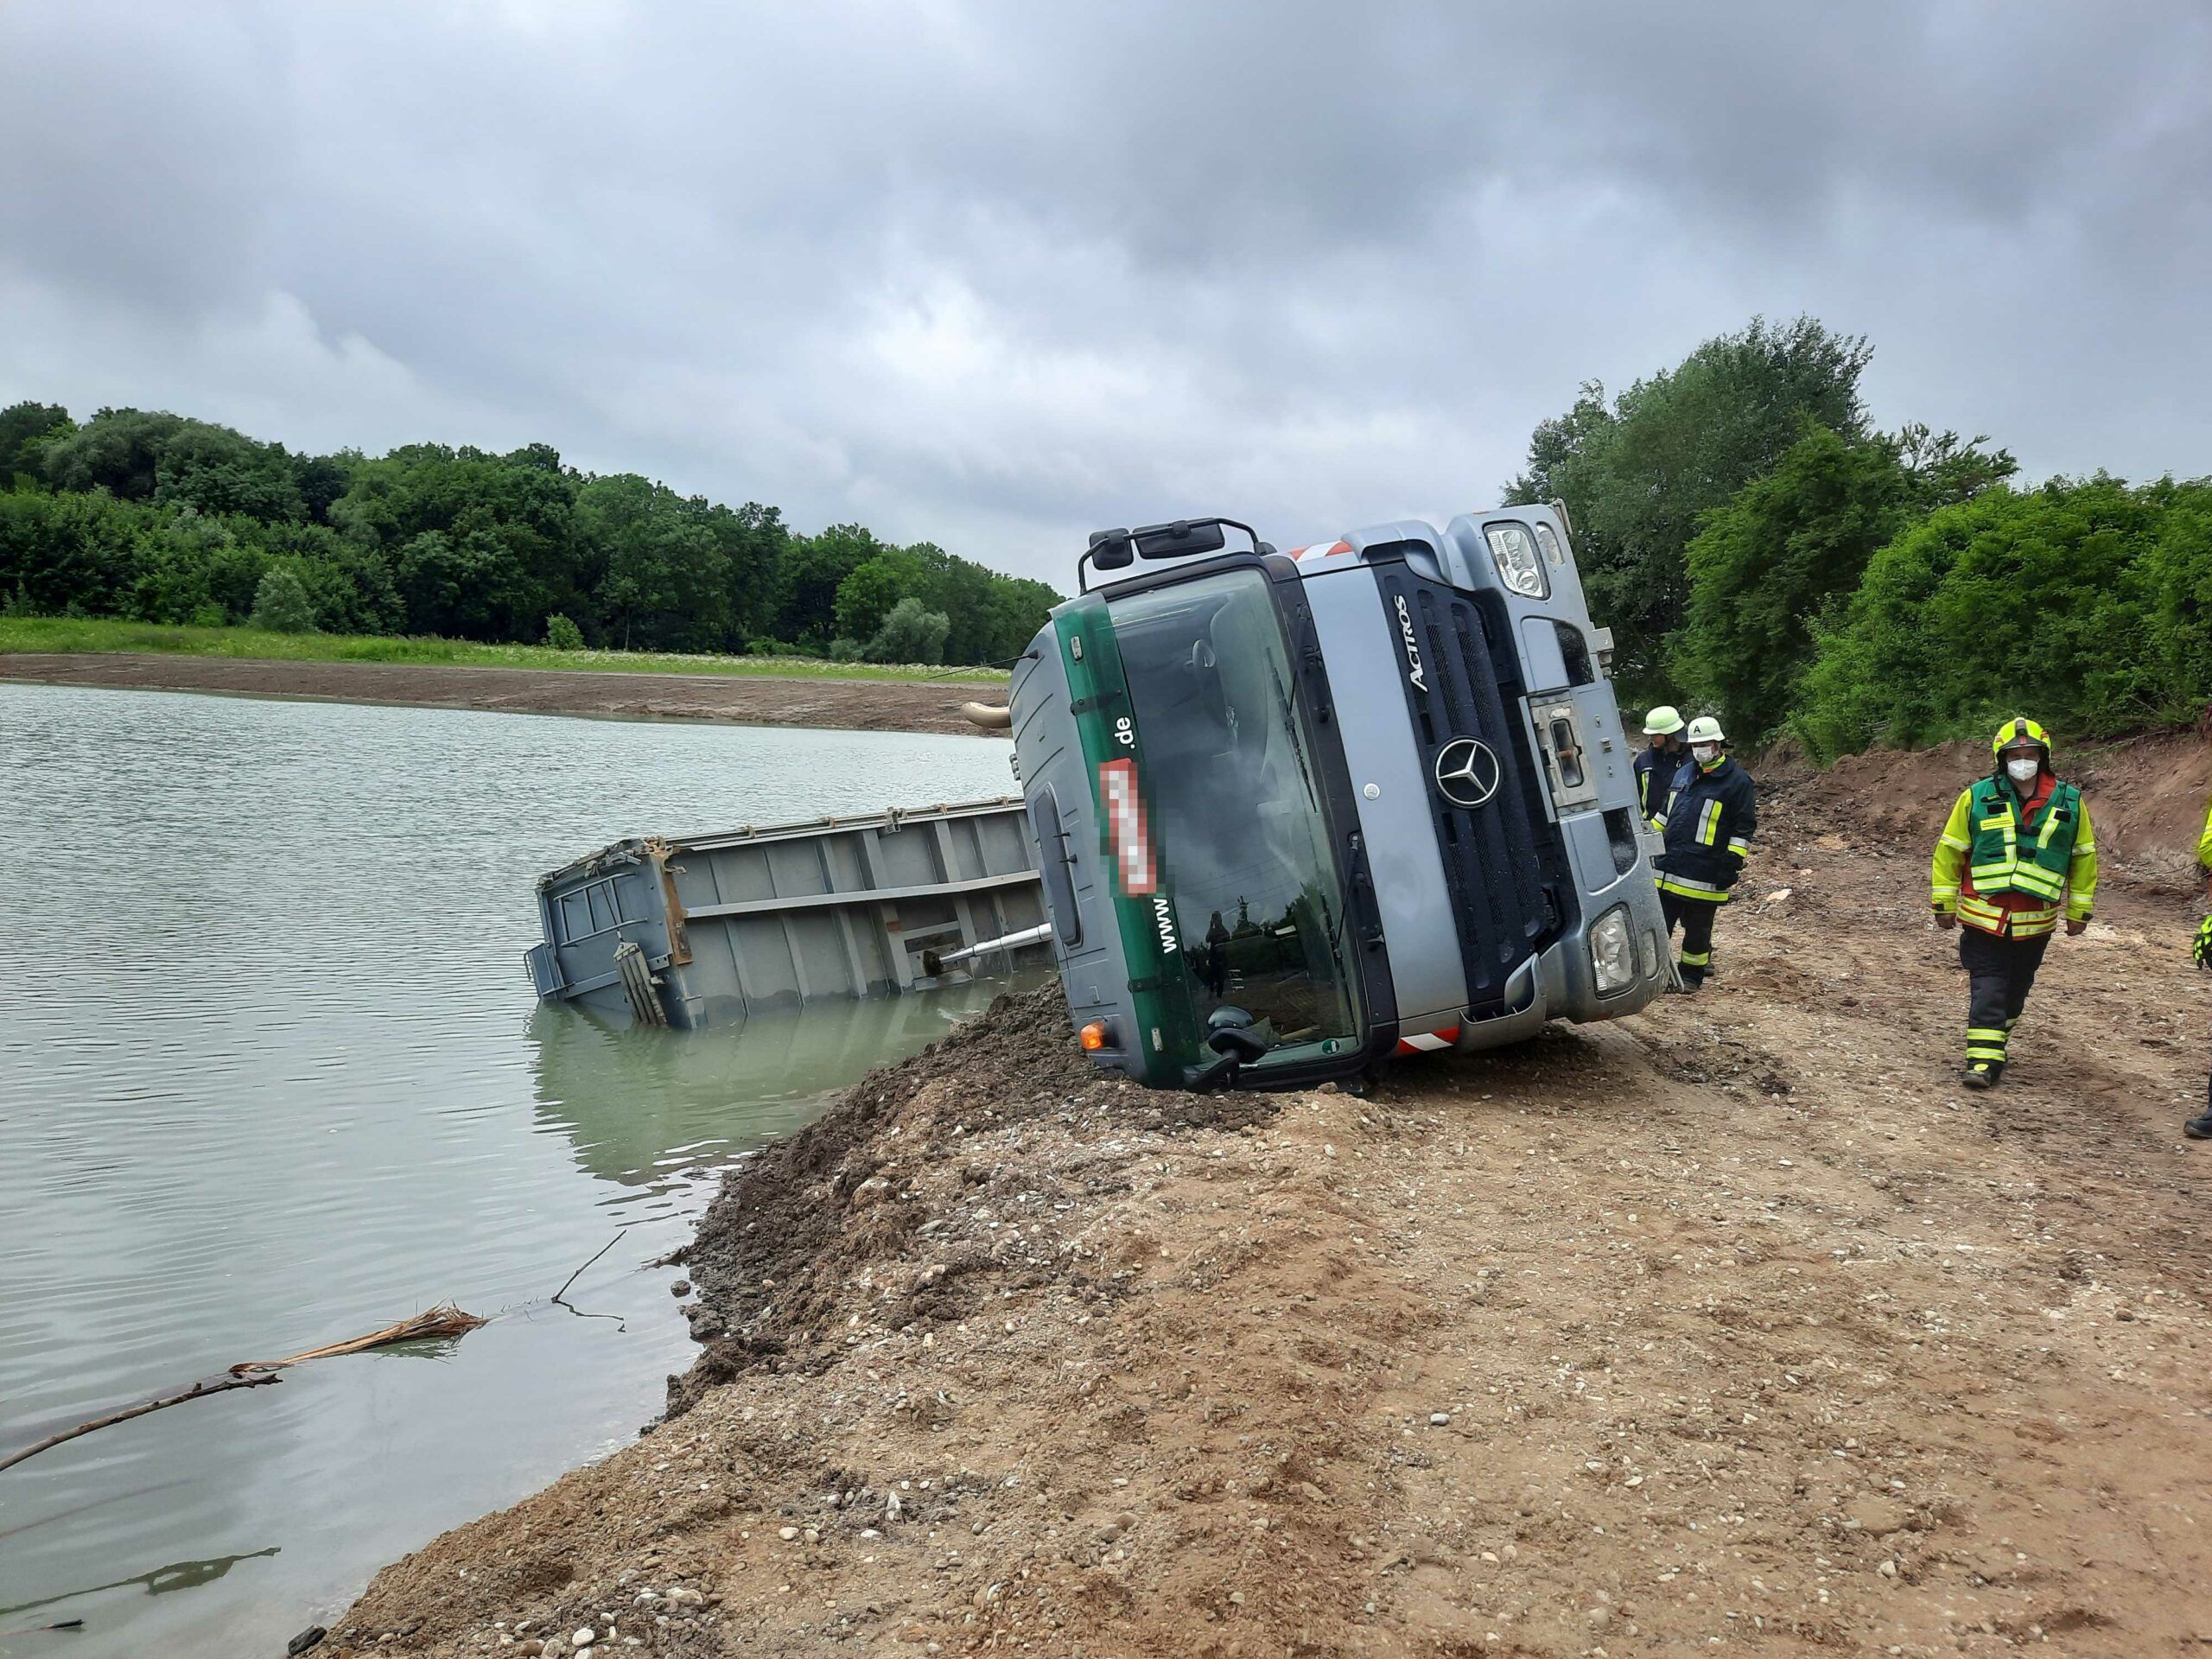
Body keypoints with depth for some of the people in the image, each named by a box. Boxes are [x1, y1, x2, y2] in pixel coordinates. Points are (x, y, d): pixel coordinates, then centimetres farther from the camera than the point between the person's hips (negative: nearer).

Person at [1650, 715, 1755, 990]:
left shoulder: (1737, 780, -5)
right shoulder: (1684, 773, 14)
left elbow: (1743, 828, -7)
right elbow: (1665, 812, 25)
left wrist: (1732, 864, -12)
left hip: (1705, 872, -5)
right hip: (1670, 863, 5)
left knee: (1698, 926, 6)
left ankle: (1692, 973, 19)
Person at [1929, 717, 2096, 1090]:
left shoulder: (2069, 803, 3)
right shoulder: (1976, 798, -3)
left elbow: (2084, 857, 11)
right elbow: (1949, 851, 3)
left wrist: (2079, 911, 12)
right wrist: (1943, 903, 3)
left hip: (2036, 922, 2)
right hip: (1984, 915, -2)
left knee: (2015, 989, 14)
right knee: (1987, 988, -7)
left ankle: (1996, 1042, 32)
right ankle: (1983, 1060, -8)